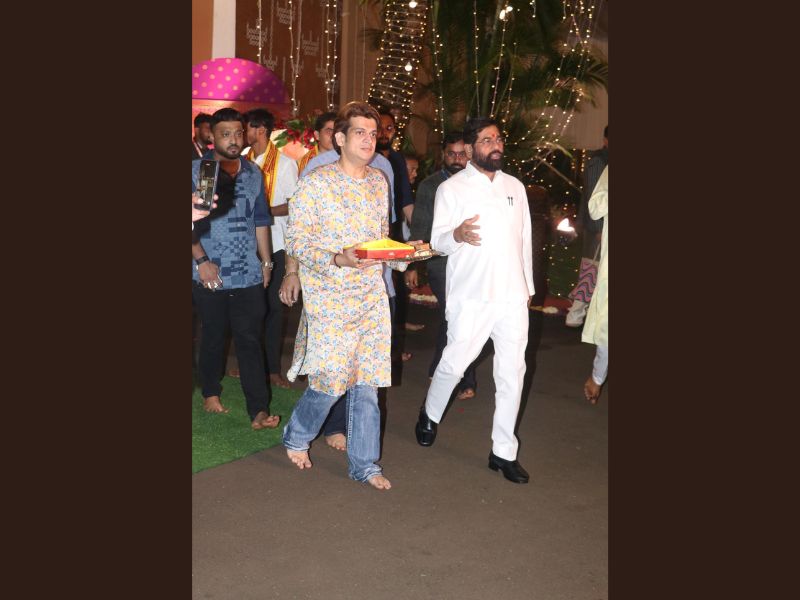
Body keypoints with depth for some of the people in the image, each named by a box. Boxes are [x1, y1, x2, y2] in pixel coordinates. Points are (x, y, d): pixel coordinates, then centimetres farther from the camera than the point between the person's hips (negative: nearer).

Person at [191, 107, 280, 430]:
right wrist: (201, 260, -14)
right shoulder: (197, 170, -3)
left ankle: (259, 410, -2)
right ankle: (210, 392, 32)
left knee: (250, 341, 0)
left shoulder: (253, 173, 10)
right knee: (213, 338, 11)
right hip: (210, 275, -2)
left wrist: (266, 262, 13)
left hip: (249, 274, 3)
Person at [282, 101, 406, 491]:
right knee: (330, 380, -4)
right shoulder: (315, 183, -9)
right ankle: (296, 437, 26)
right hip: (329, 298, -5)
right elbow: (295, 239, -11)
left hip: (372, 297, 5)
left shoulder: (378, 181, 10)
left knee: (367, 383, 6)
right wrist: (337, 259, -24)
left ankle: (364, 463, 19)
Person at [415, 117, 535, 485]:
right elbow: (437, 240, -7)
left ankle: (504, 452, 13)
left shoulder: (515, 186, 13)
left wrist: (528, 286, 16)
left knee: (512, 372, 4)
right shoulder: (452, 188, -1)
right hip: (472, 297, -4)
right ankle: (430, 416, 31)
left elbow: (524, 238, 18)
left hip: (513, 296, 4)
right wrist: (457, 234, -29)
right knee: (454, 363, 1)